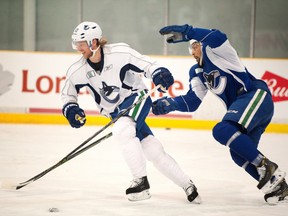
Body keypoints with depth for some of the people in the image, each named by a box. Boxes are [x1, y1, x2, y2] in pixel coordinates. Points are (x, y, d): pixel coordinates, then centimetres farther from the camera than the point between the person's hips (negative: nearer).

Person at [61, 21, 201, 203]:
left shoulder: (119, 52, -20)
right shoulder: (78, 71, -7)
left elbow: (145, 64, -11)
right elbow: (68, 93, 8)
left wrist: (158, 73, -31)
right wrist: (70, 109, -10)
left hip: (137, 97, -5)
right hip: (116, 111, 5)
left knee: (121, 130, -32)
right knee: (152, 150, 0)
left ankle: (142, 181, -23)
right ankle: (186, 185, 13)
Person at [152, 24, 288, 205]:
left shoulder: (214, 51, 0)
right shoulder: (197, 72, 23)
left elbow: (217, 37, -25)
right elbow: (192, 101, 16)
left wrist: (185, 32, -30)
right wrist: (169, 104, 0)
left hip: (257, 96, -10)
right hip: (240, 107, 10)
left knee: (223, 130, -27)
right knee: (239, 154, 2)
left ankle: (265, 166, -22)